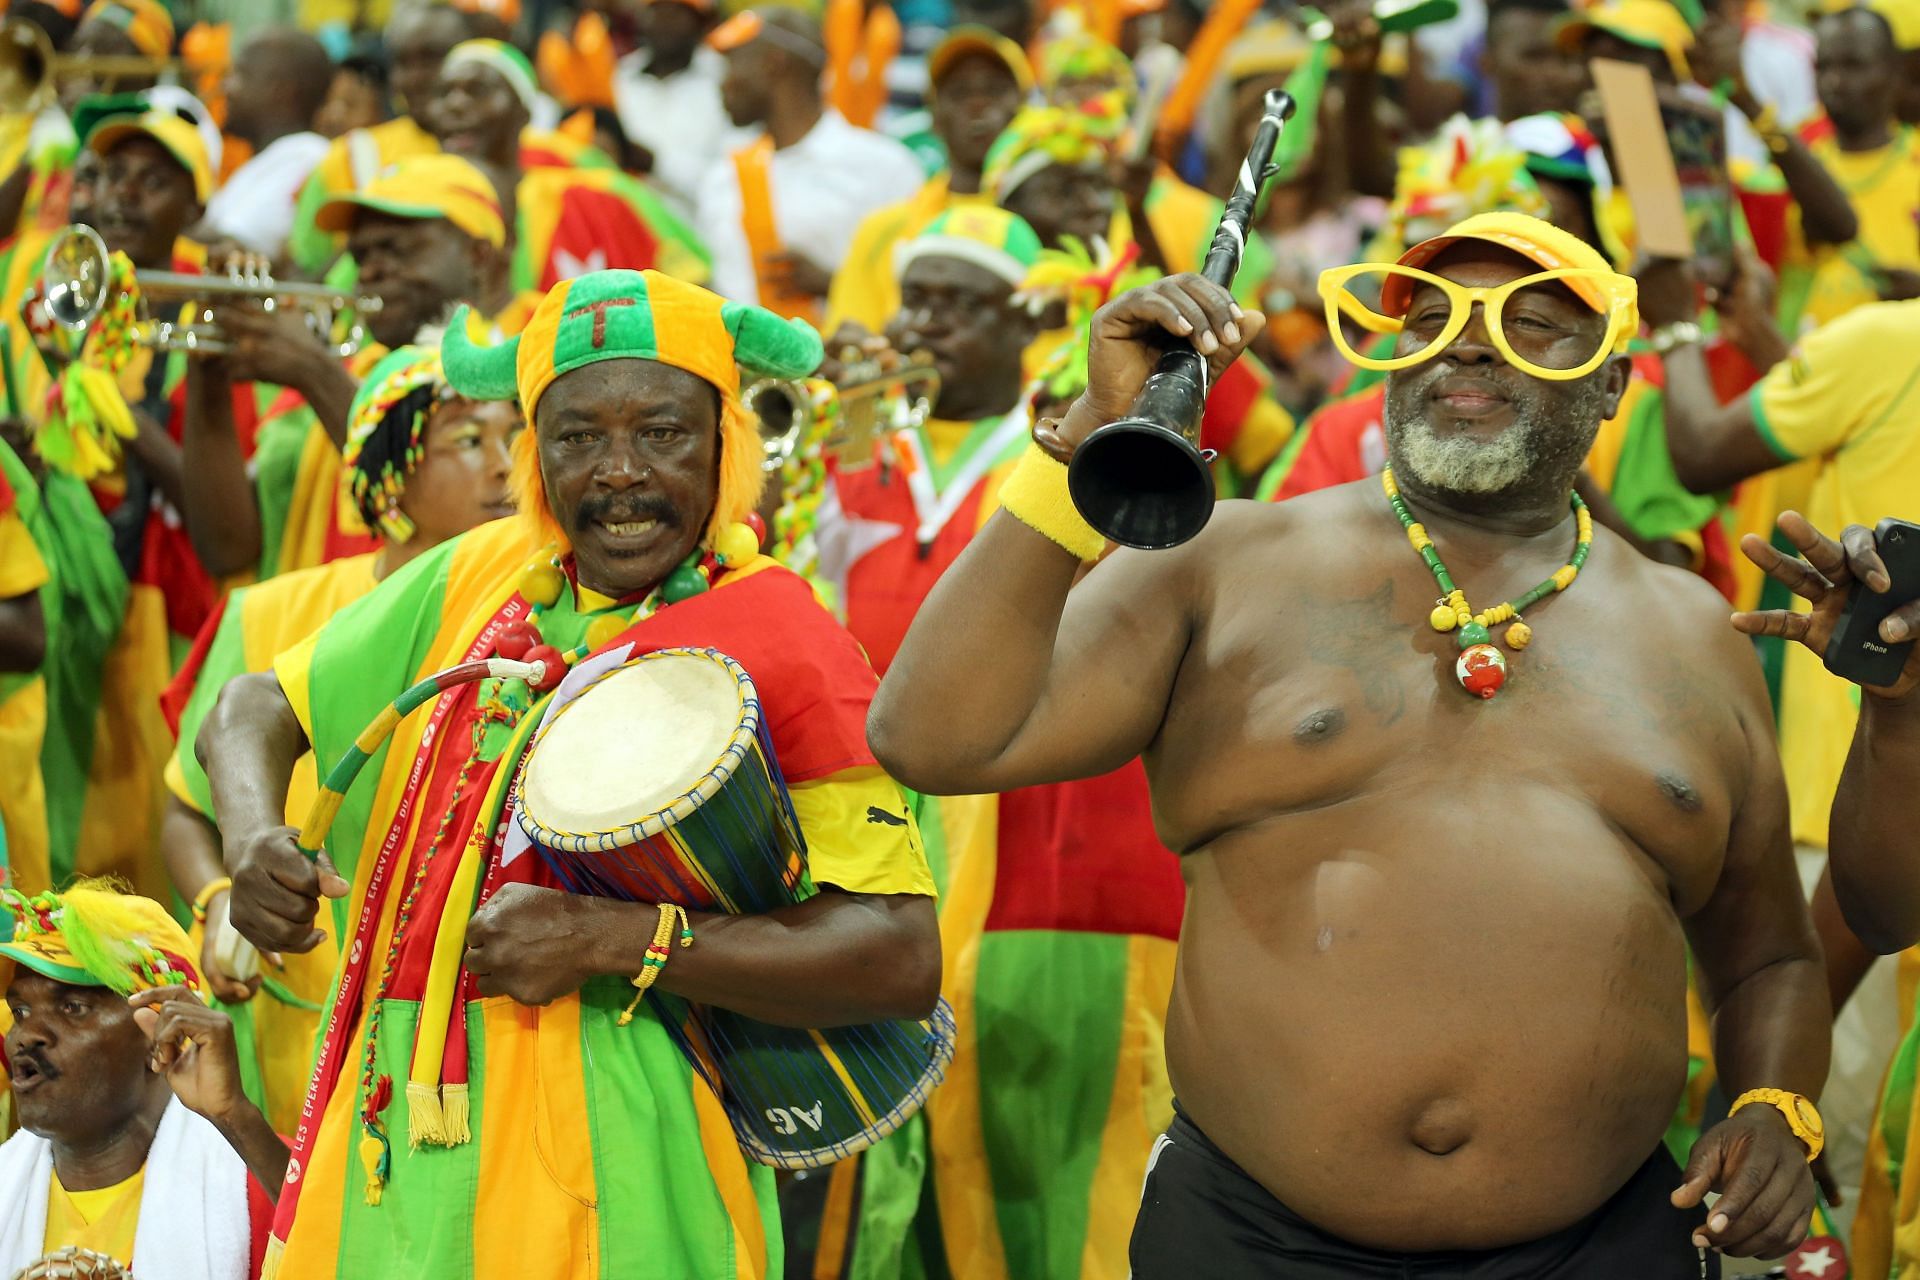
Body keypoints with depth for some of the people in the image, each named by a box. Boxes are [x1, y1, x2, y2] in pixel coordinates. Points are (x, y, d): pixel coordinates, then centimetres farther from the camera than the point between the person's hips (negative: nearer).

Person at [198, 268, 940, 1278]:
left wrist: (611, 940, -23)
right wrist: (253, 842, -4)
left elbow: (902, 960, -17)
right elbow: (255, 711, 19)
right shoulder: (478, 575, 9)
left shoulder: (784, 646, -8)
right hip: (381, 1153, 5)